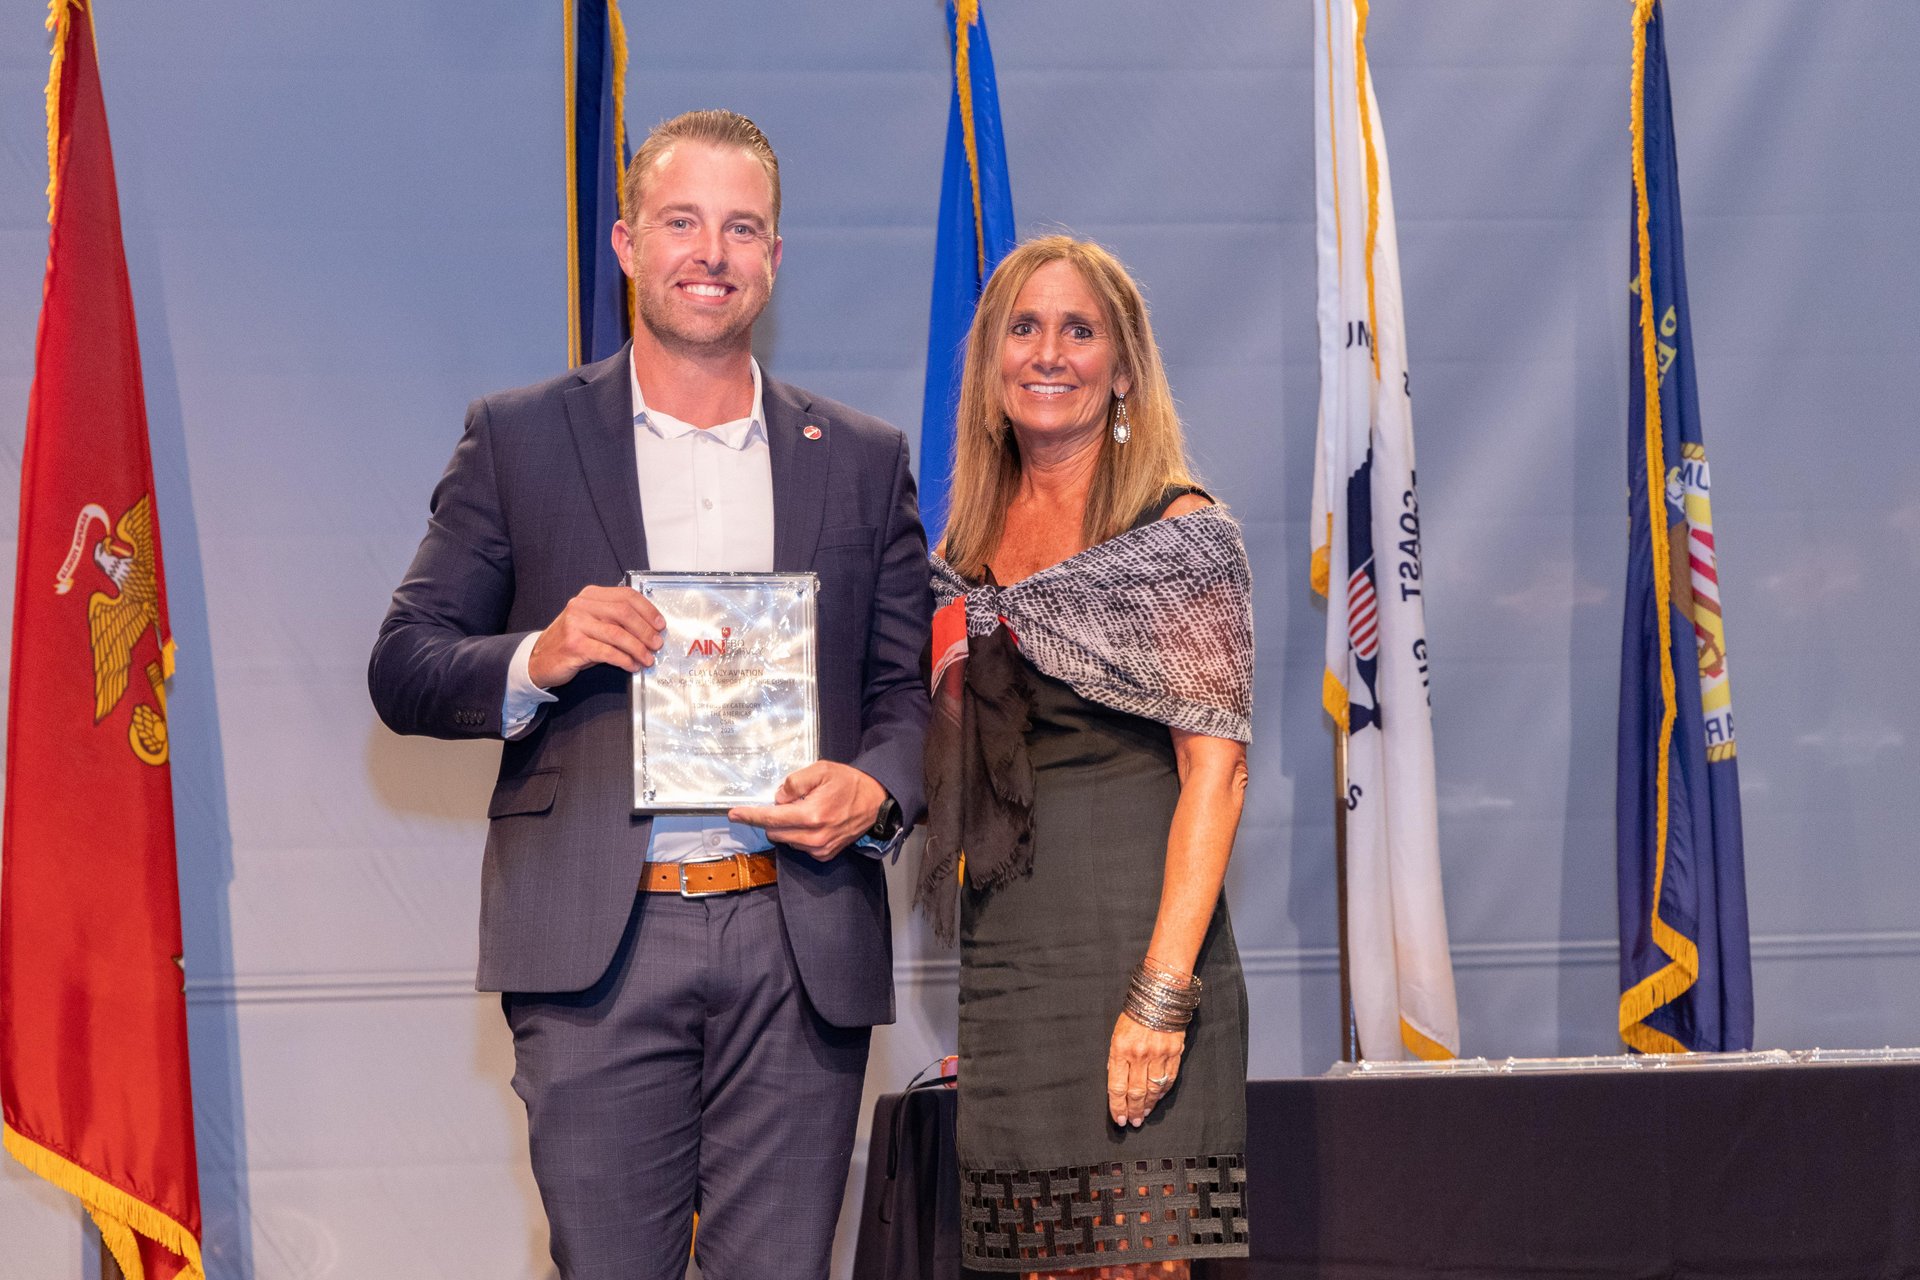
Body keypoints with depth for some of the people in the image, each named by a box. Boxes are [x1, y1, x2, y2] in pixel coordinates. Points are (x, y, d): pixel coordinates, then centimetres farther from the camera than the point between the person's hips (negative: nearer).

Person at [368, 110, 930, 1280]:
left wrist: (875, 791, -8)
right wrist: (536, 659, -14)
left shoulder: (863, 460, 13)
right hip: (596, 943, -1)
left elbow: (910, 688, 13)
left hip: (800, 944, 2)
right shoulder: (518, 439, 8)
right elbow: (403, 671, 6)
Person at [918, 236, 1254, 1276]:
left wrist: (1162, 991, -19)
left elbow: (1216, 769, -9)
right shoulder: (963, 553, 15)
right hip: (999, 951, 5)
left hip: (1132, 932, -5)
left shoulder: (1180, 531, -2)